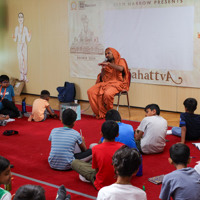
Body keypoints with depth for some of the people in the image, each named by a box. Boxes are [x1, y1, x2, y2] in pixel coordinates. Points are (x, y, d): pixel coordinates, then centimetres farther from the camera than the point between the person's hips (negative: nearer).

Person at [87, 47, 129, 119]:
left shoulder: (121, 61, 5)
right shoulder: (105, 63, 20)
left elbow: (121, 68, -20)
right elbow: (102, 77, 16)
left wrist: (108, 64, -21)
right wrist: (103, 69, -1)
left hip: (116, 83, -6)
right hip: (105, 83, 6)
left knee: (107, 93, -38)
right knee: (90, 91, -20)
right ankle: (99, 113, -15)